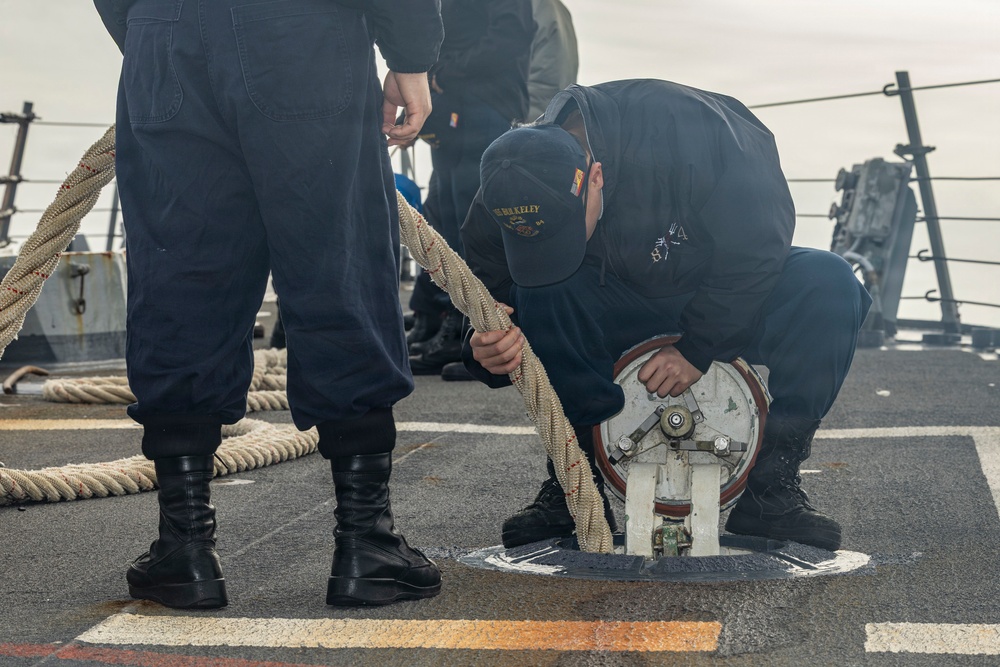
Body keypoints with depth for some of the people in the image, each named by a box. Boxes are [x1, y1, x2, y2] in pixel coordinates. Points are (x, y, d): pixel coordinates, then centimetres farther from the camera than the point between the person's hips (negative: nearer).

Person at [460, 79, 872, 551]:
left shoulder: (690, 132, -34)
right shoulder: (510, 190, -22)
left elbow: (758, 248, -25)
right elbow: (493, 283, -8)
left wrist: (699, 346, -24)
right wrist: (491, 350, -30)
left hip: (738, 296, -1)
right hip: (620, 308, 2)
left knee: (828, 284, -32)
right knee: (538, 296, -30)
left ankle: (769, 485, -22)